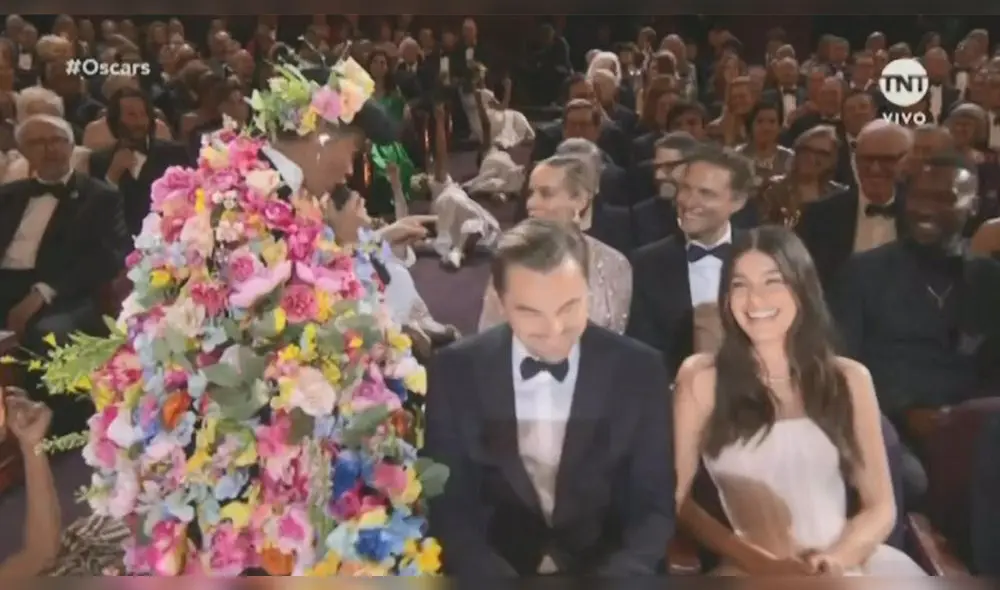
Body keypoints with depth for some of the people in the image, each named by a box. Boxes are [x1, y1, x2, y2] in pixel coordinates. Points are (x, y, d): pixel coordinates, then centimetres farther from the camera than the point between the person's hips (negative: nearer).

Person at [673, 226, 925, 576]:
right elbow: (676, 497, -1)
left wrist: (837, 558, -11)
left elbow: (881, 506, 8)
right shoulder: (701, 378, 1)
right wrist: (759, 561, -13)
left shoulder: (849, 378, 8)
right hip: (752, 574, -2)